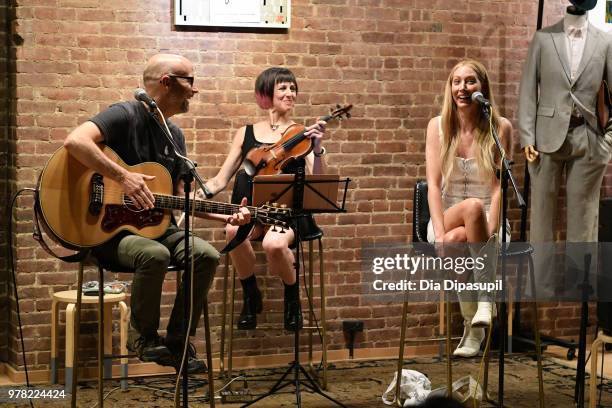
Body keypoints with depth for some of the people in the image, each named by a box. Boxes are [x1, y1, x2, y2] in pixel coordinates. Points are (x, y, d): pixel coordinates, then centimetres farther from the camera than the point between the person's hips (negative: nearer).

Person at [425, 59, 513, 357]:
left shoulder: (500, 128, -2)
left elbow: (499, 187, -8)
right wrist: (440, 233, -21)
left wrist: (490, 230, -24)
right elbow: (433, 184, -6)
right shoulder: (438, 126, 2)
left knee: (456, 239, -37)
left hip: (485, 220, -1)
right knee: (472, 206, -36)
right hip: (447, 219, 1)